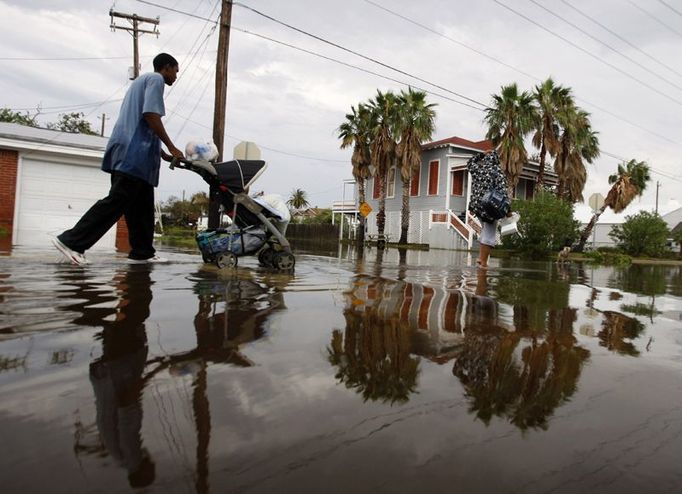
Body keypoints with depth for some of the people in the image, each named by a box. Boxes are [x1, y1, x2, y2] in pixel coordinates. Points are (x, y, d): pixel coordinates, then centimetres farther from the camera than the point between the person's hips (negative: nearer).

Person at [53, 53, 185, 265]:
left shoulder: (142, 80, 31)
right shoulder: (155, 79, 2)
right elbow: (151, 115, -13)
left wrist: (163, 154, 25)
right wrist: (171, 147, -8)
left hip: (130, 152, 10)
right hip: (133, 153, -10)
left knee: (142, 206, 7)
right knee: (117, 201, -13)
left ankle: (142, 252, 6)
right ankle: (71, 241, -13)